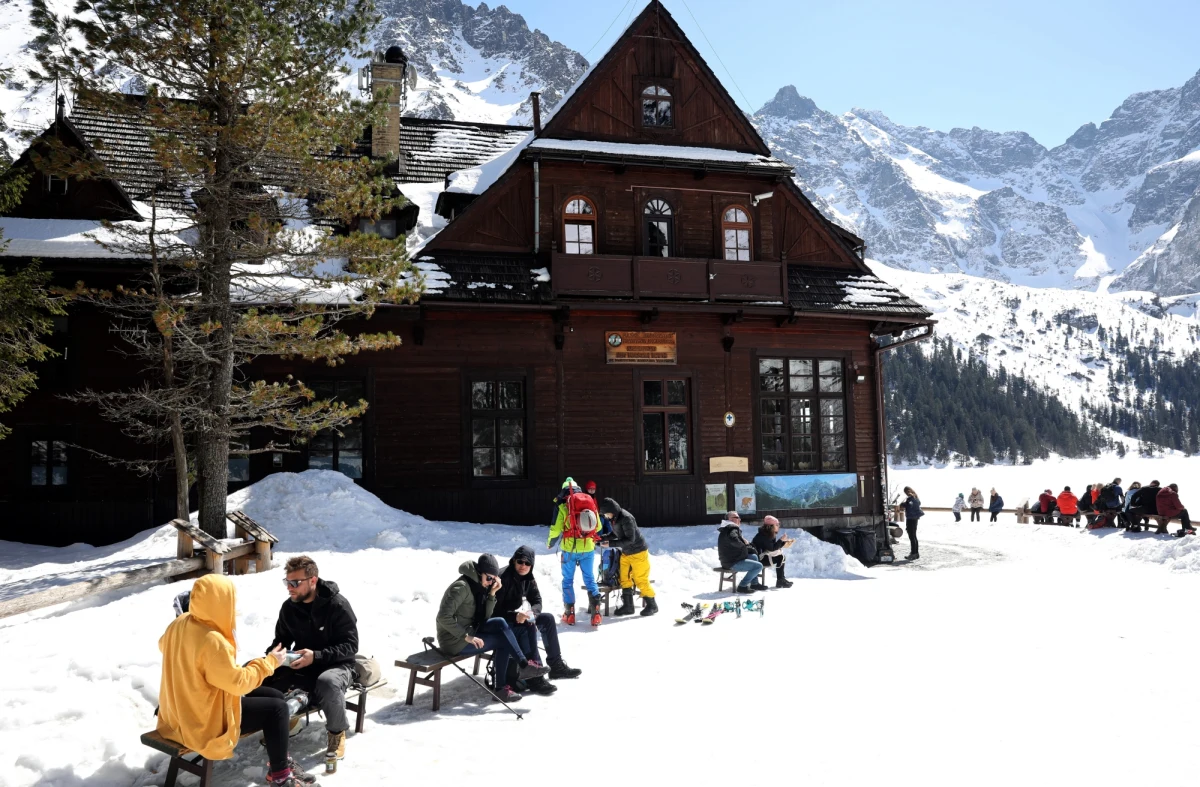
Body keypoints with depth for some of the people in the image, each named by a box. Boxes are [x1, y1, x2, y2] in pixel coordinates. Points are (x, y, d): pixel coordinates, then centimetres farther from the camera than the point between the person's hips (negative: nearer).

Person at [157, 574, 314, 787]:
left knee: (276, 696, 11)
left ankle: (279, 761, 22)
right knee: (277, 708, -7)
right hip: (206, 720, -10)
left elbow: (163, 645, 20)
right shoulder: (212, 641, -32)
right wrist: (269, 662, -13)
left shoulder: (179, 623, -4)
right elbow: (238, 683, -26)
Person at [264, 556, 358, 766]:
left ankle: (337, 732, -10)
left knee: (328, 682, -40)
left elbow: (350, 645, -17)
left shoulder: (337, 605, -16)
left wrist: (317, 656, -30)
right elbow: (281, 639, 15)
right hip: (301, 666, 5)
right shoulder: (288, 607, 1)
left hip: (336, 665, -5)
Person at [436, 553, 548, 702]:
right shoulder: (461, 587, -20)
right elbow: (444, 617, -27)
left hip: (468, 631, 8)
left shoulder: (479, 586, 8)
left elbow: (485, 617, 3)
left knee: (500, 623, -10)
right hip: (454, 641, -8)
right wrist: (466, 636, -29)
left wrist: (492, 593, -8)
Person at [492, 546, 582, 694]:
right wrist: (515, 616, -38)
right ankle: (534, 677, -33)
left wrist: (531, 612, -16)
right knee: (528, 628, -31)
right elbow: (493, 610, -26)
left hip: (519, 617, 9)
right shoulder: (503, 578, -23)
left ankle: (556, 665, 4)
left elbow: (537, 601, 6)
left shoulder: (528, 578, 3)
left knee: (548, 619, -1)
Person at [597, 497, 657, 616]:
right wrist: (604, 539, -6)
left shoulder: (626, 518, -26)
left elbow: (630, 539, -25)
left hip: (638, 552, -8)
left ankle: (652, 605, 12)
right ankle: (627, 605, 13)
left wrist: (611, 544, -27)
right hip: (625, 553, 8)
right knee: (624, 579, 6)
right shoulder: (612, 519, -1)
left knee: (640, 580, -2)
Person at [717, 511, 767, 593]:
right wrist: (744, 544, -18)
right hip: (732, 563, -11)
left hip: (729, 559, 11)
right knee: (759, 566, -14)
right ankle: (742, 586, -9)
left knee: (754, 556, 26)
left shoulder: (727, 529, 20)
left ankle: (754, 583, 24)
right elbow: (733, 539, -37)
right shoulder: (732, 529, -15)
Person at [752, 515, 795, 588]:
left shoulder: (769, 534, 8)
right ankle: (780, 581, -10)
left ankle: (781, 579, 3)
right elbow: (772, 548, -25)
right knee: (780, 558, -17)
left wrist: (786, 542, -2)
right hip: (758, 558, -10)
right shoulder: (762, 535, -22)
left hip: (764, 556, 10)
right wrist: (781, 540, -21)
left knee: (782, 557, 1)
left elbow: (775, 546, 8)